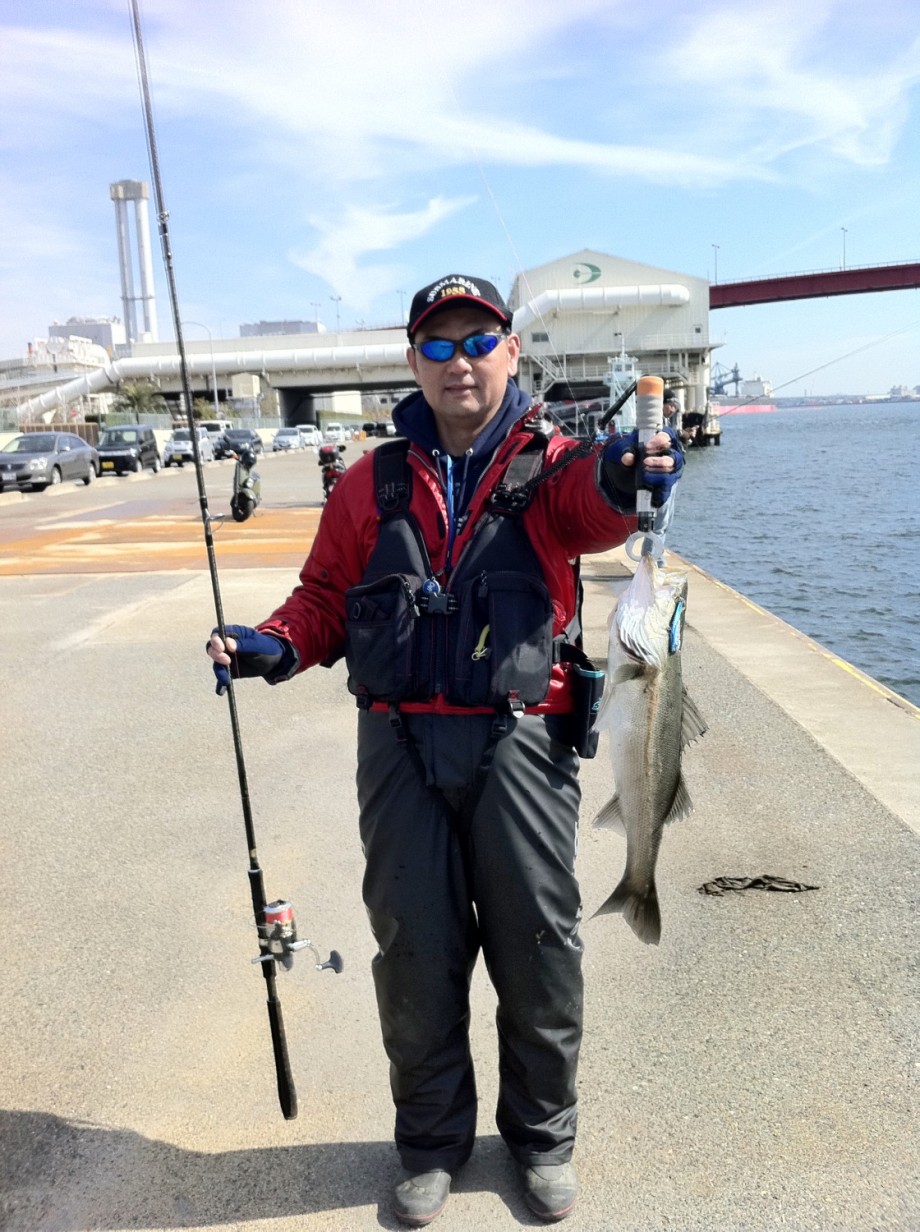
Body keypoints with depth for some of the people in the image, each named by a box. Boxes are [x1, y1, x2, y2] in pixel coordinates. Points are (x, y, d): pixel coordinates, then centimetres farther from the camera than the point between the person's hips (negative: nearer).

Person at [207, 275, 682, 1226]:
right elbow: (325, 597, 14)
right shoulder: (371, 483, 11)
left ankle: (542, 1134, 36)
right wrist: (273, 646, -6)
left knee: (537, 946, 10)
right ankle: (432, 1140, 36)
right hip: (402, 744, 2)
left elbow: (592, 507, -21)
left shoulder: (549, 466, 3)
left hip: (520, 740, -1)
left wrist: (624, 478, -44)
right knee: (415, 950, 11)